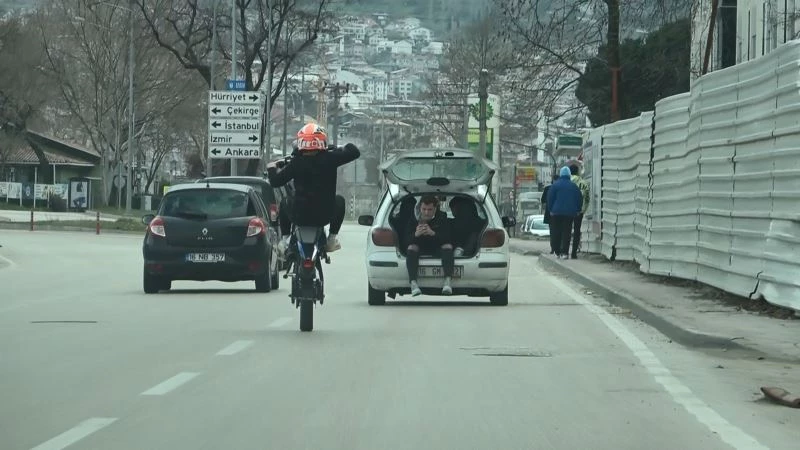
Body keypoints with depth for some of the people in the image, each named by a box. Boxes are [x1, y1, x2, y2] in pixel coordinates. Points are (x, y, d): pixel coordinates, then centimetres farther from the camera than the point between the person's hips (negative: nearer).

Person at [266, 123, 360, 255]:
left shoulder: (296, 163, -10)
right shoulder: (329, 158, -10)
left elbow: (275, 181, -5)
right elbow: (354, 152, -1)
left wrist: (271, 168, 16)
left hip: (299, 217, 0)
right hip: (324, 217, 0)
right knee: (339, 201, 32)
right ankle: (333, 237, 24)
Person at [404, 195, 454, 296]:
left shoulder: (441, 217, -10)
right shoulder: (414, 219, -10)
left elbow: (446, 238, -21)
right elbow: (407, 240, -17)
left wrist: (433, 233, -41)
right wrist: (416, 234, -40)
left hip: (438, 248, 0)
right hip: (420, 248, 0)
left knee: (448, 246, -29)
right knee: (411, 247, -30)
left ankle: (447, 282, -45)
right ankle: (413, 283, -45)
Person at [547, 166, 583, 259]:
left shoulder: (555, 185, -3)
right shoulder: (574, 186, 4)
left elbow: (550, 198, -3)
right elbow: (580, 199, 9)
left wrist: (551, 209, 6)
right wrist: (577, 210, 17)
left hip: (557, 212, -1)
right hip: (570, 213, 1)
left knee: (557, 233, 6)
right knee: (567, 232, 0)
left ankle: (557, 252, 7)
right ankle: (565, 252, -9)